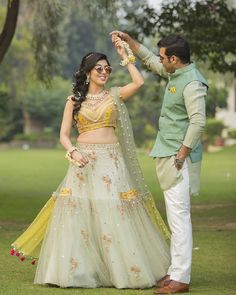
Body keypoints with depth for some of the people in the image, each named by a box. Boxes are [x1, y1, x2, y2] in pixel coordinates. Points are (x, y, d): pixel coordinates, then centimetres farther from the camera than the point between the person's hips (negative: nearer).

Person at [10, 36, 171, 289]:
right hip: (83, 160, 1)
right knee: (79, 213, -3)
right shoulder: (74, 100, 8)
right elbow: (64, 134, 5)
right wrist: (73, 152, -14)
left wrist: (125, 56, -2)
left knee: (115, 213, -5)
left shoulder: (114, 95, 8)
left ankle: (119, 267, 2)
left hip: (111, 161, -1)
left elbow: (139, 82, -9)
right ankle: (76, 269, 4)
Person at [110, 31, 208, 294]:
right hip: (167, 155, 10)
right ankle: (175, 271, 18)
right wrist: (128, 41, 26)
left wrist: (182, 154, -21)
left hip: (178, 157, -10)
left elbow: (198, 121, -24)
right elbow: (150, 61, 29)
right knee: (175, 215, 12)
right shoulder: (175, 73, 11)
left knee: (179, 214, -11)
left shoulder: (192, 83, -17)